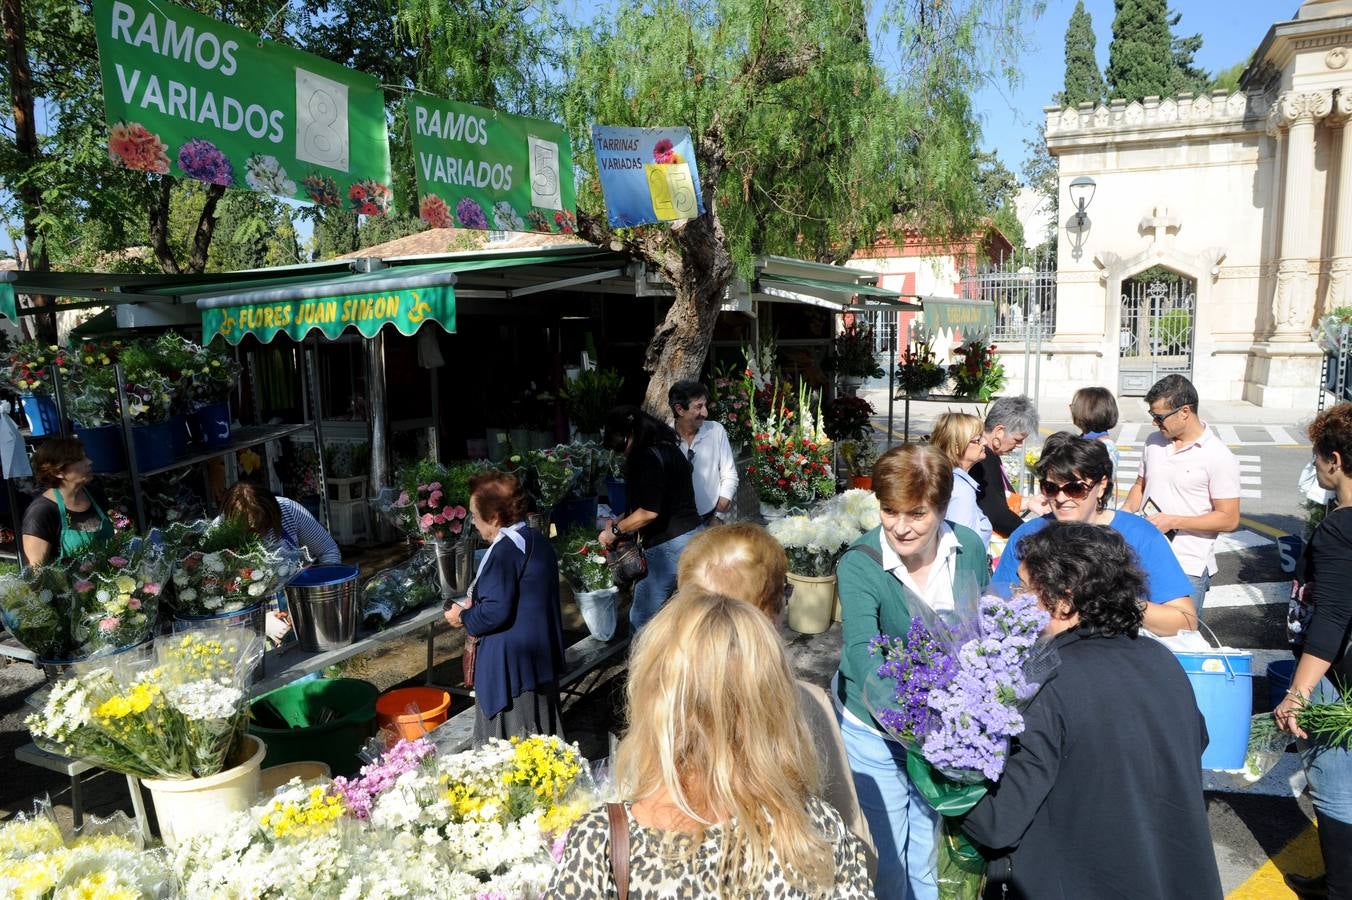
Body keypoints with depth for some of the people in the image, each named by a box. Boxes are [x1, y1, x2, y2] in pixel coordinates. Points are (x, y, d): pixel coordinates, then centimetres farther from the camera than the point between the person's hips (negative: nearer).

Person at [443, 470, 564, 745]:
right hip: (542, 657, 9)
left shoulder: (505, 551, -20)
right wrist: (475, 605, 14)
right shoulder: (537, 540, 8)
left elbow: (496, 611, -24)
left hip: (511, 664, -9)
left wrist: (464, 617, -7)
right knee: (541, 733, 18)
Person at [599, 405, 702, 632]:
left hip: (668, 544, -10)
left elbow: (649, 511, -19)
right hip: (691, 534, 10)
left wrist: (616, 530, -5)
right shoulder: (668, 449, 14)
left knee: (642, 618, 0)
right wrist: (621, 521, 19)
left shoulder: (647, 458, -15)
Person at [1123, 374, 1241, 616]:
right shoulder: (1154, 442, 7)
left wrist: (1173, 521, -18)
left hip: (1188, 568, -5)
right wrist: (1128, 509, -1)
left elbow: (1229, 519, -11)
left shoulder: (1219, 457, -10)